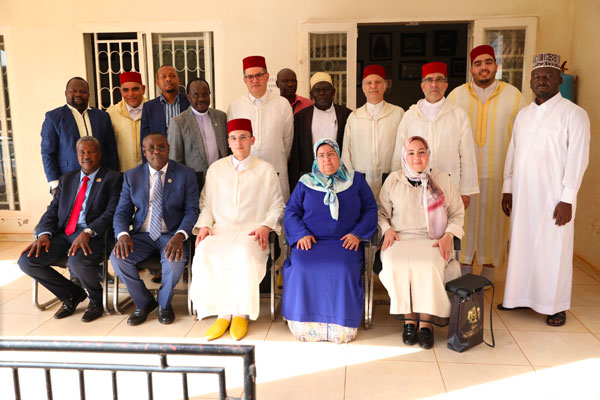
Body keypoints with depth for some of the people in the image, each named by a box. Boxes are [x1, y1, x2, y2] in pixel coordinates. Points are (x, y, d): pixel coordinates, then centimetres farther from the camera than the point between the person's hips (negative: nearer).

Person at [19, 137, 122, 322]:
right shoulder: (66, 179, 21)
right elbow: (52, 210, 14)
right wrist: (44, 234, -6)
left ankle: (95, 300, -1)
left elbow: (111, 212, -8)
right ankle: (72, 294, 9)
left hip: (92, 235, -6)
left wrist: (87, 233, -23)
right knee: (26, 261, -14)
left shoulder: (112, 178, 4)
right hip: (63, 233, 6)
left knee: (77, 262, -36)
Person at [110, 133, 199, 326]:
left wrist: (179, 236, -25)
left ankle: (164, 303, 3)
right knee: (117, 258, -24)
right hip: (142, 235, 3)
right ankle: (144, 302, 3)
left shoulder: (186, 174, 0)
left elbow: (192, 210, -6)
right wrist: (122, 235, -17)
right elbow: (122, 212, 6)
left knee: (175, 263, -32)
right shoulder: (132, 176, 7)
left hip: (172, 235, -2)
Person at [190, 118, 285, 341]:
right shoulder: (216, 169, 18)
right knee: (205, 253, -30)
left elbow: (277, 206, 11)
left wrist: (266, 226, -6)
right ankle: (223, 313, -18)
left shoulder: (266, 170, 11)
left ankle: (241, 314, -19)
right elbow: (206, 204, 19)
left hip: (252, 230, -2)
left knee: (243, 254, -36)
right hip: (221, 229, 3)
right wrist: (204, 225, 1)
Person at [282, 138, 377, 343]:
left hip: (344, 242, -1)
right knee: (301, 267, -31)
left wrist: (357, 233, -5)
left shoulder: (356, 180, 15)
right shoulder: (305, 183, 16)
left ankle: (340, 325, -16)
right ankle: (306, 324, -14)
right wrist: (302, 234, -8)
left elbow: (371, 210, 12)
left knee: (343, 269, -33)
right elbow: (291, 211, 11)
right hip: (311, 242, 1)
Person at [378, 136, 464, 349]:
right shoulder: (393, 180, 12)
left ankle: (426, 322, -18)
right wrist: (387, 229, 0)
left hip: (432, 240, -1)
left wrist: (448, 236, -1)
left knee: (428, 266, -34)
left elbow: (457, 213, 15)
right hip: (400, 238, 1)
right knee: (396, 265, -32)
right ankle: (408, 320, -16)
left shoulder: (443, 180, 10)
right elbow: (382, 212, 19)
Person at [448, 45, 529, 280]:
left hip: (498, 173, 0)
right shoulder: (456, 95, 3)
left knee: (493, 219, 7)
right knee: (465, 218, 6)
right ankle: (465, 269, 21)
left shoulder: (514, 96, 1)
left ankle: (489, 268, 23)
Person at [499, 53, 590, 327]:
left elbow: (577, 158, -10)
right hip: (522, 196, 5)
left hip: (553, 197, -5)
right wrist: (507, 189, 9)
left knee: (553, 251, 2)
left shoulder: (573, 114, -5)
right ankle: (520, 297, 24)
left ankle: (556, 306, 16)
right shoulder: (523, 114, 12)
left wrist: (567, 199, -14)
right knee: (521, 246, 10)